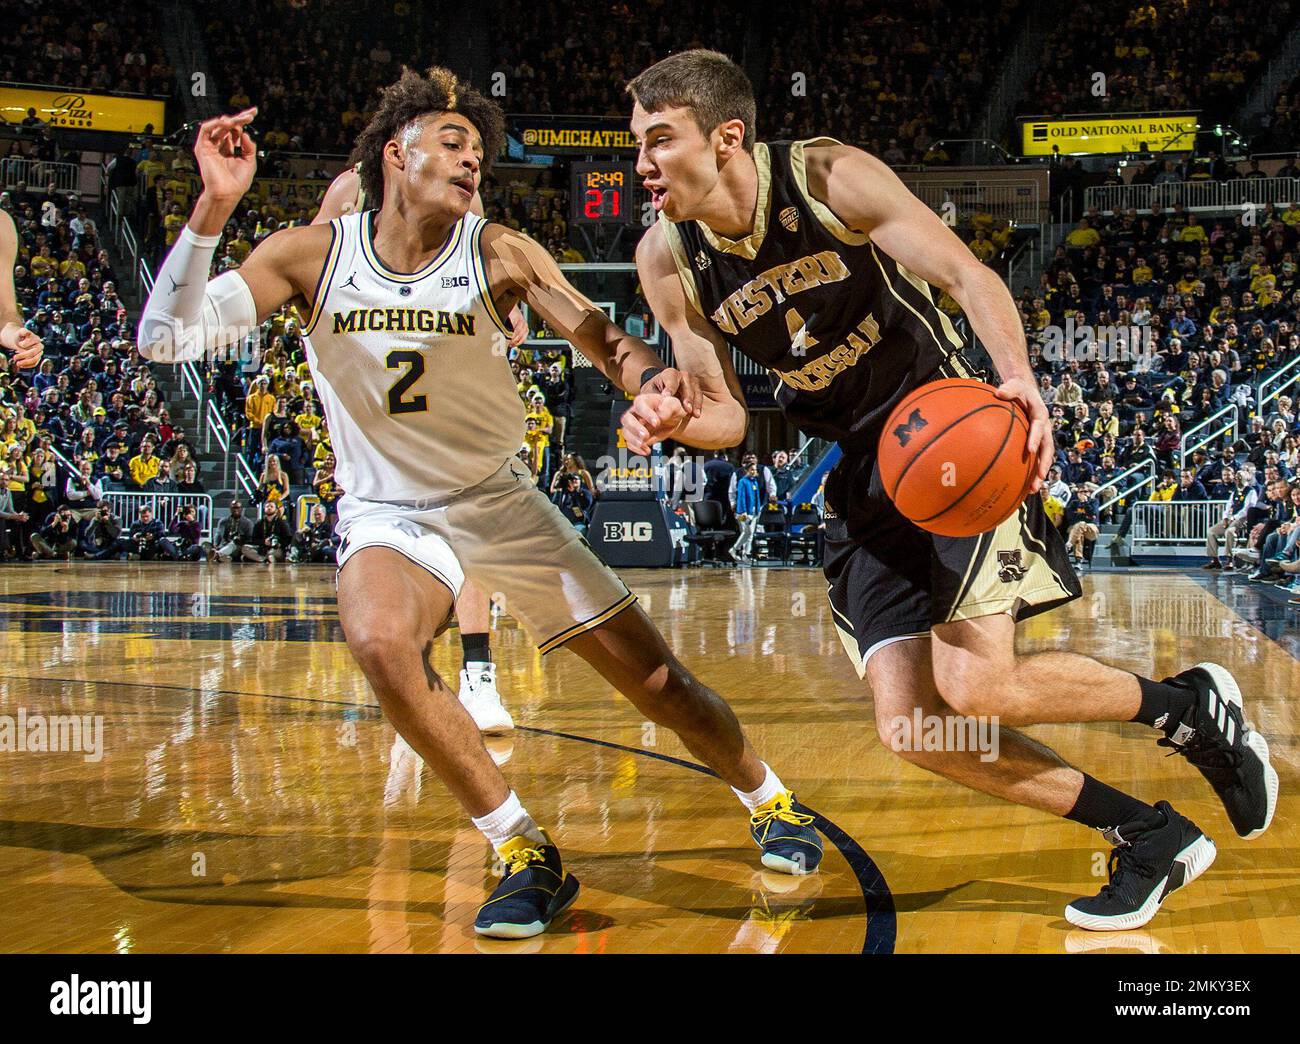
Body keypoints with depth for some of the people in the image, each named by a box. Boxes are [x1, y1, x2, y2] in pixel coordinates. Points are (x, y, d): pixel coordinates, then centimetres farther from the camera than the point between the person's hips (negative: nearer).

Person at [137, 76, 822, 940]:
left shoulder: (499, 254, -10)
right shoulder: (313, 254, -11)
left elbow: (598, 335, -20)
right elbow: (167, 339, -18)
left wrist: (652, 374, -44)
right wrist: (215, 206, -31)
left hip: (503, 502, 1)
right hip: (389, 515, -1)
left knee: (658, 680, 2)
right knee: (381, 641, -35)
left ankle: (772, 802, 32)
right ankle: (527, 857, -20)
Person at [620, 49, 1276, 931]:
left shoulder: (830, 177, -16)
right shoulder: (668, 260, -5)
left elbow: (966, 275, -16)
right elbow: (729, 415, 2)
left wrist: (1019, 378, -36)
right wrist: (671, 421, -22)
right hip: (860, 476, 6)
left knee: (975, 686, -21)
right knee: (911, 726, -4)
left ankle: (1192, 705, 8)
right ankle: (1151, 839, 11)